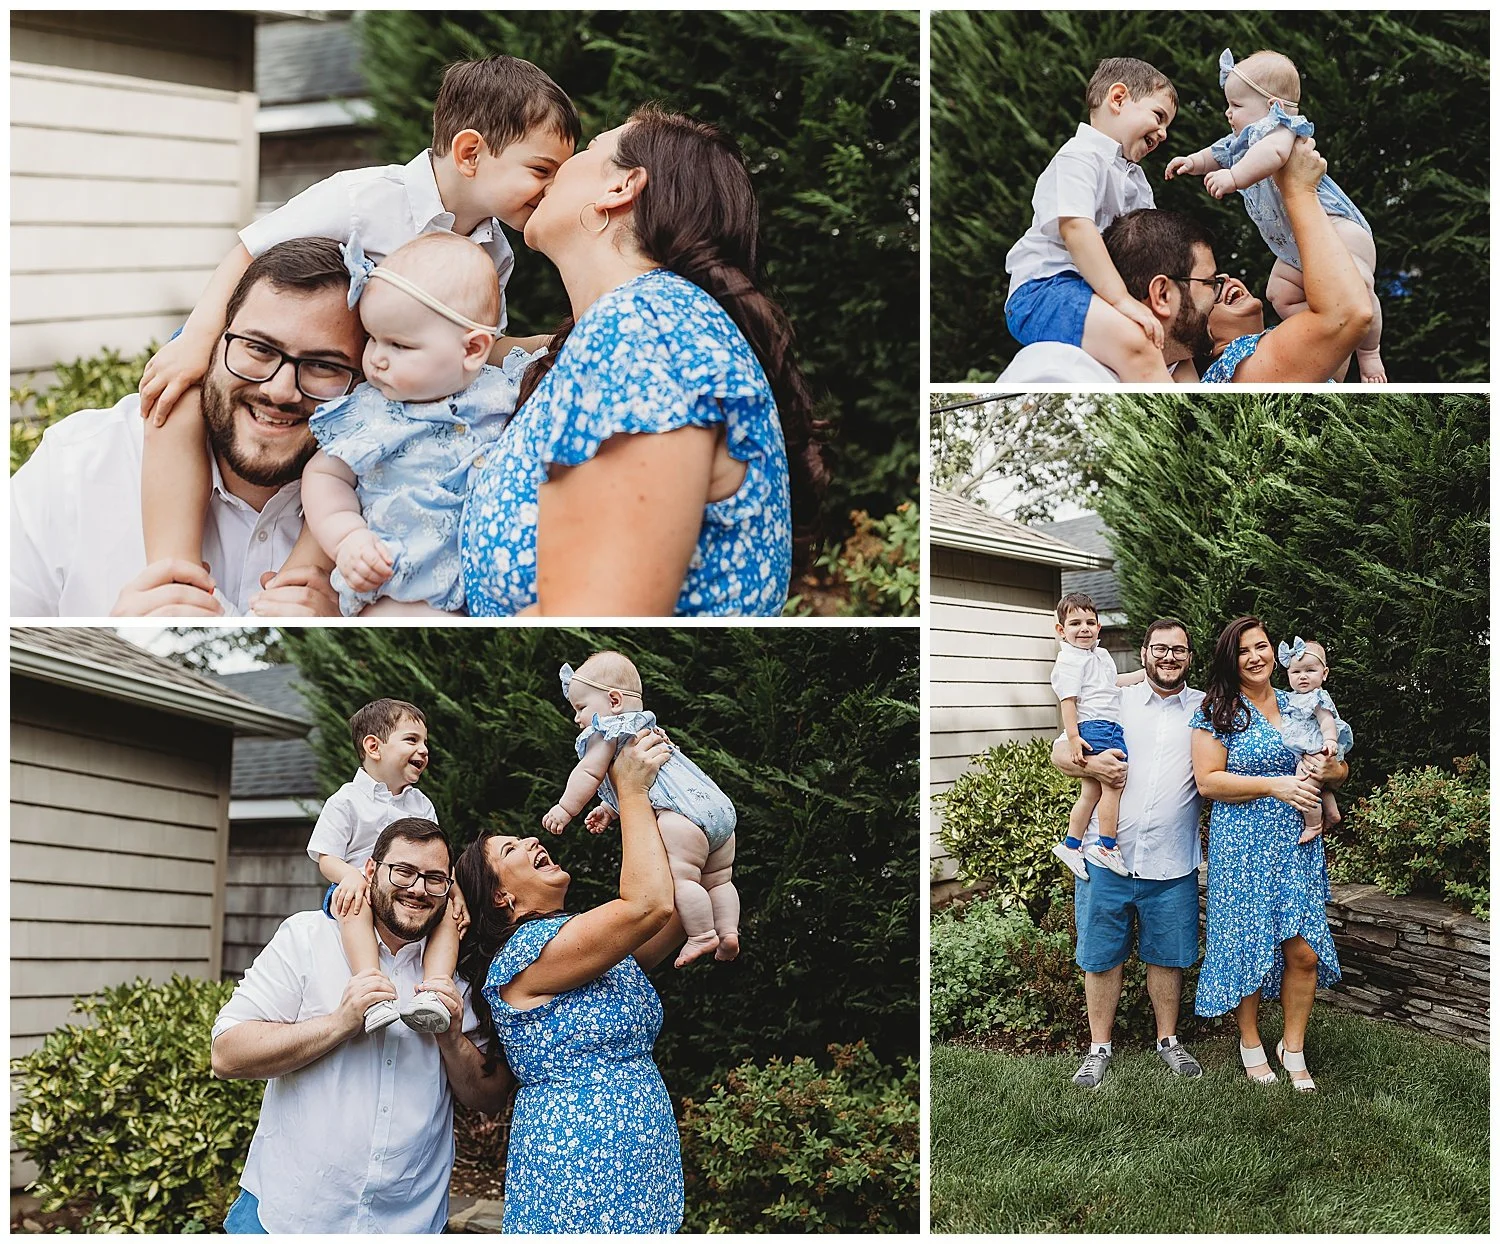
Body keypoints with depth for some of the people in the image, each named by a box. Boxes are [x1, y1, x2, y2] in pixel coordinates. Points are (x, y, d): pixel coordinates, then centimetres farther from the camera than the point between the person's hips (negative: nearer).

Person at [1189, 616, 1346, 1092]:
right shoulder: (1217, 713, -2)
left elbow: (1340, 768, 18)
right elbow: (1207, 781, -11)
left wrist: (1330, 770, -7)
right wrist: (1275, 786, -18)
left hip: (1297, 844, 4)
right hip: (1242, 846, -4)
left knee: (1303, 952, -2)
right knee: (1247, 946, 2)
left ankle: (1293, 1047, 16)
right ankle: (1250, 1042, 22)